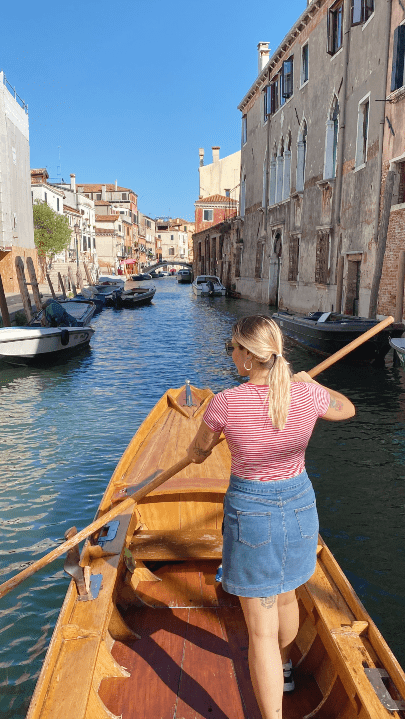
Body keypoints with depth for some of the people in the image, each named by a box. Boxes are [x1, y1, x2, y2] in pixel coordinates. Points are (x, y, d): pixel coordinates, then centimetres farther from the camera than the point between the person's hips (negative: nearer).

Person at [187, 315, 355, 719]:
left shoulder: (225, 404, -21)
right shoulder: (307, 395, -13)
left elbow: (196, 455, -2)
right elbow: (347, 409, 11)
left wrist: (221, 434, 21)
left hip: (250, 512, -5)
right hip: (299, 505, 5)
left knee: (261, 629, 7)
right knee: (285, 596, 31)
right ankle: (283, 669, 57)